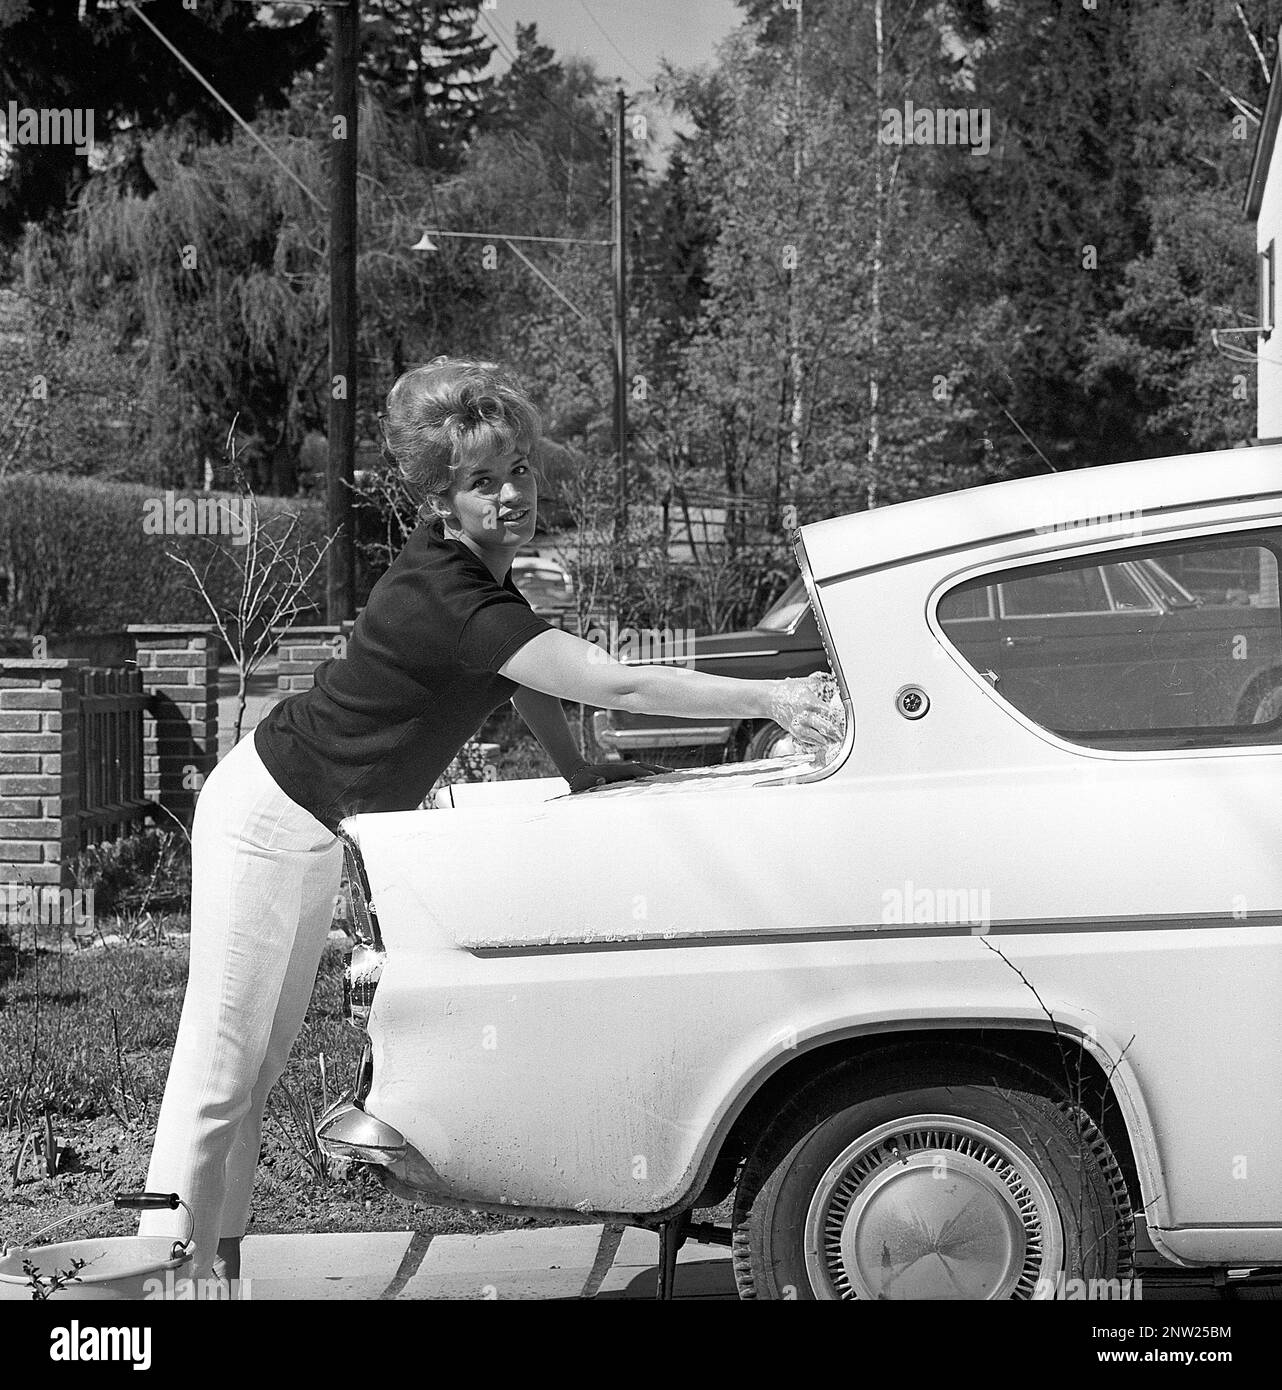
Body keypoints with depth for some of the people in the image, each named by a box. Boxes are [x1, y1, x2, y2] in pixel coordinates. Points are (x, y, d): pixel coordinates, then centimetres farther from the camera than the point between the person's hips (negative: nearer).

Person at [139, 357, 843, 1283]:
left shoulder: (481, 569, -1)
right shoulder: (447, 600, -30)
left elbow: (526, 667, 18)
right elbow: (616, 684, -35)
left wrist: (581, 774, 10)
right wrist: (769, 700, -34)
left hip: (316, 824, 10)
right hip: (273, 817, -10)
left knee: (260, 1067, 12)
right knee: (218, 1074, -8)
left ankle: (217, 1259, 17)